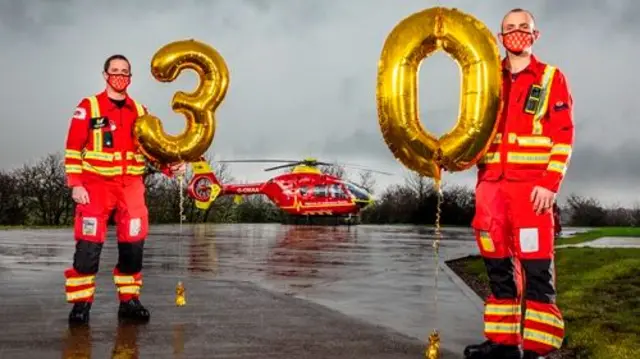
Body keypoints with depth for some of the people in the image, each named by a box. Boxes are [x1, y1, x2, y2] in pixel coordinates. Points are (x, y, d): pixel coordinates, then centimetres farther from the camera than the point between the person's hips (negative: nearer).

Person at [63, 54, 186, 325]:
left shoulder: (140, 111, 12)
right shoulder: (88, 107, -1)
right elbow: (73, 149, -3)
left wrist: (170, 167, -7)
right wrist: (75, 184, -11)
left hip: (131, 186, 4)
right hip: (96, 185, -4)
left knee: (133, 245, 4)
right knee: (89, 247, -6)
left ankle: (129, 300, 15)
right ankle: (80, 303, 5)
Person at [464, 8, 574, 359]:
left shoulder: (551, 78, 6)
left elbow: (563, 136, -1)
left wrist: (550, 184, -11)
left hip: (531, 185, -4)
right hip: (490, 184, 4)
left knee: (536, 270, -6)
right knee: (498, 267, 8)